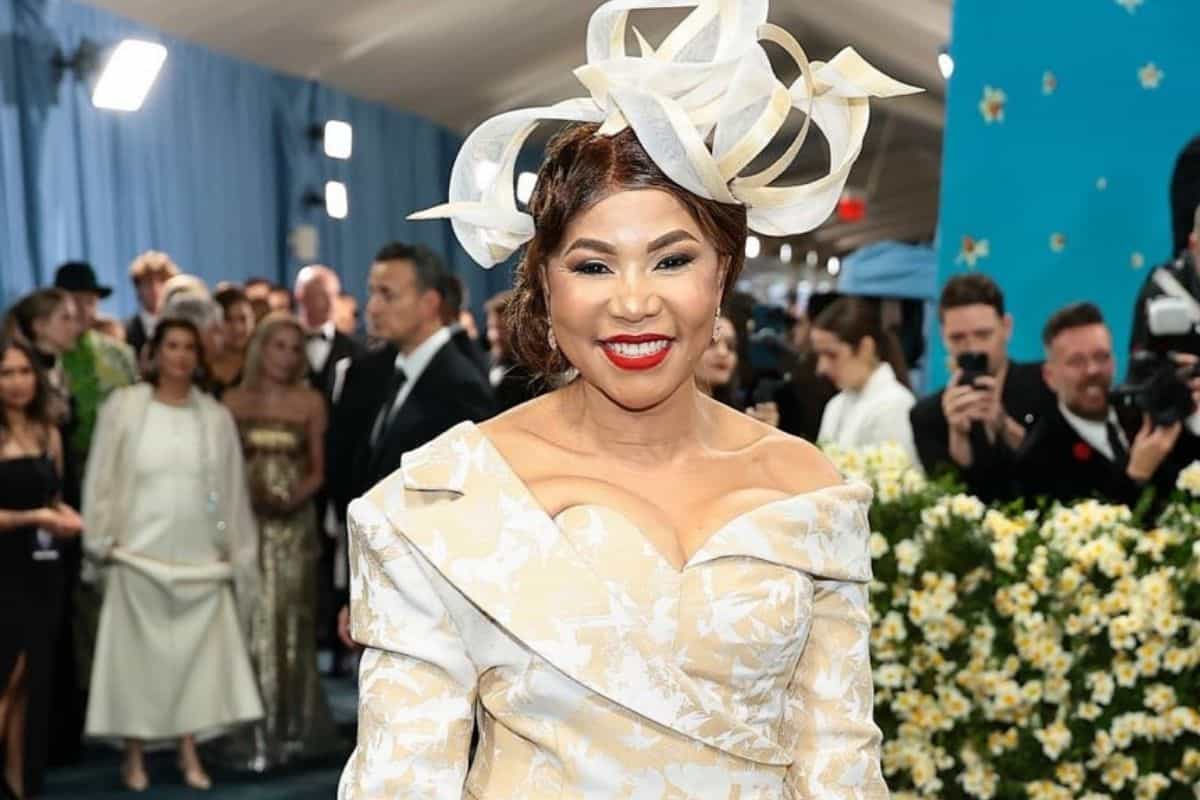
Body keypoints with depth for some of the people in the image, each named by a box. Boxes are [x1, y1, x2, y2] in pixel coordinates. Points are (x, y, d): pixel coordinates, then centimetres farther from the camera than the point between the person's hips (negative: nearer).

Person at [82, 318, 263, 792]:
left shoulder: (216, 416, 6)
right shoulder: (123, 406, 1)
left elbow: (231, 488, 7)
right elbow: (102, 476, 2)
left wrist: (233, 549, 6)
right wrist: (103, 540, -4)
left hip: (201, 558, 2)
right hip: (139, 554, -2)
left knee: (198, 653, 1)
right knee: (138, 652, 2)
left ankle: (189, 753, 10)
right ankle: (134, 755, 12)